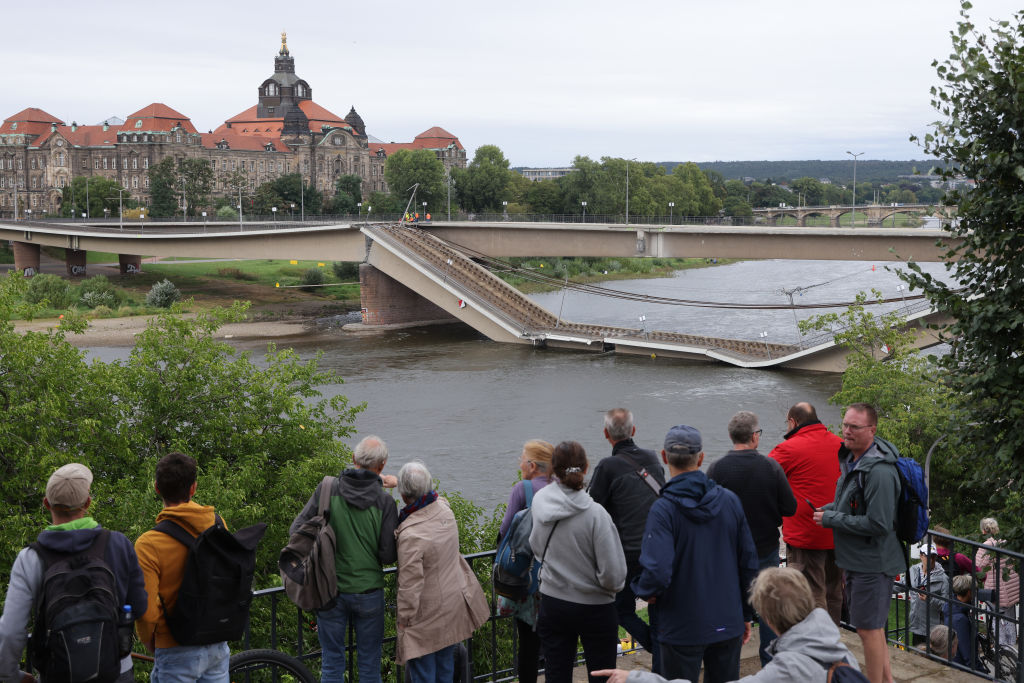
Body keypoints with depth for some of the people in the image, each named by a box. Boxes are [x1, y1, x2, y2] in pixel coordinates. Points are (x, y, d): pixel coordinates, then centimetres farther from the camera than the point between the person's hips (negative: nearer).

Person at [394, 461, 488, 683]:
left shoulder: (410, 535, -30)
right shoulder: (444, 509, -8)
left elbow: (410, 584, -25)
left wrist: (403, 618, -12)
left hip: (427, 615, -7)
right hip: (454, 604, 8)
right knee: (445, 664, 23)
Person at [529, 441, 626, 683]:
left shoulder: (540, 500, -9)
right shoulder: (595, 514, -22)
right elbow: (613, 574, -21)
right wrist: (612, 586, 0)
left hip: (552, 605, 4)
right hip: (595, 608, -4)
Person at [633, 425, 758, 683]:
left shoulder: (663, 509, -18)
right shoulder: (729, 500, -2)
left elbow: (657, 572, -27)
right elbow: (749, 562, 4)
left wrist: (646, 591, -4)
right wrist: (746, 614, 14)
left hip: (683, 630, -4)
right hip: (728, 623, 5)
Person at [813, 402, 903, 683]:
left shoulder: (879, 471, -24)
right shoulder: (851, 458, 8)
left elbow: (878, 524, -25)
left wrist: (831, 519, -19)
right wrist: (831, 508, 4)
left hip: (872, 562, -10)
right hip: (857, 559, 10)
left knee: (869, 628, 0)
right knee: (871, 626, 19)